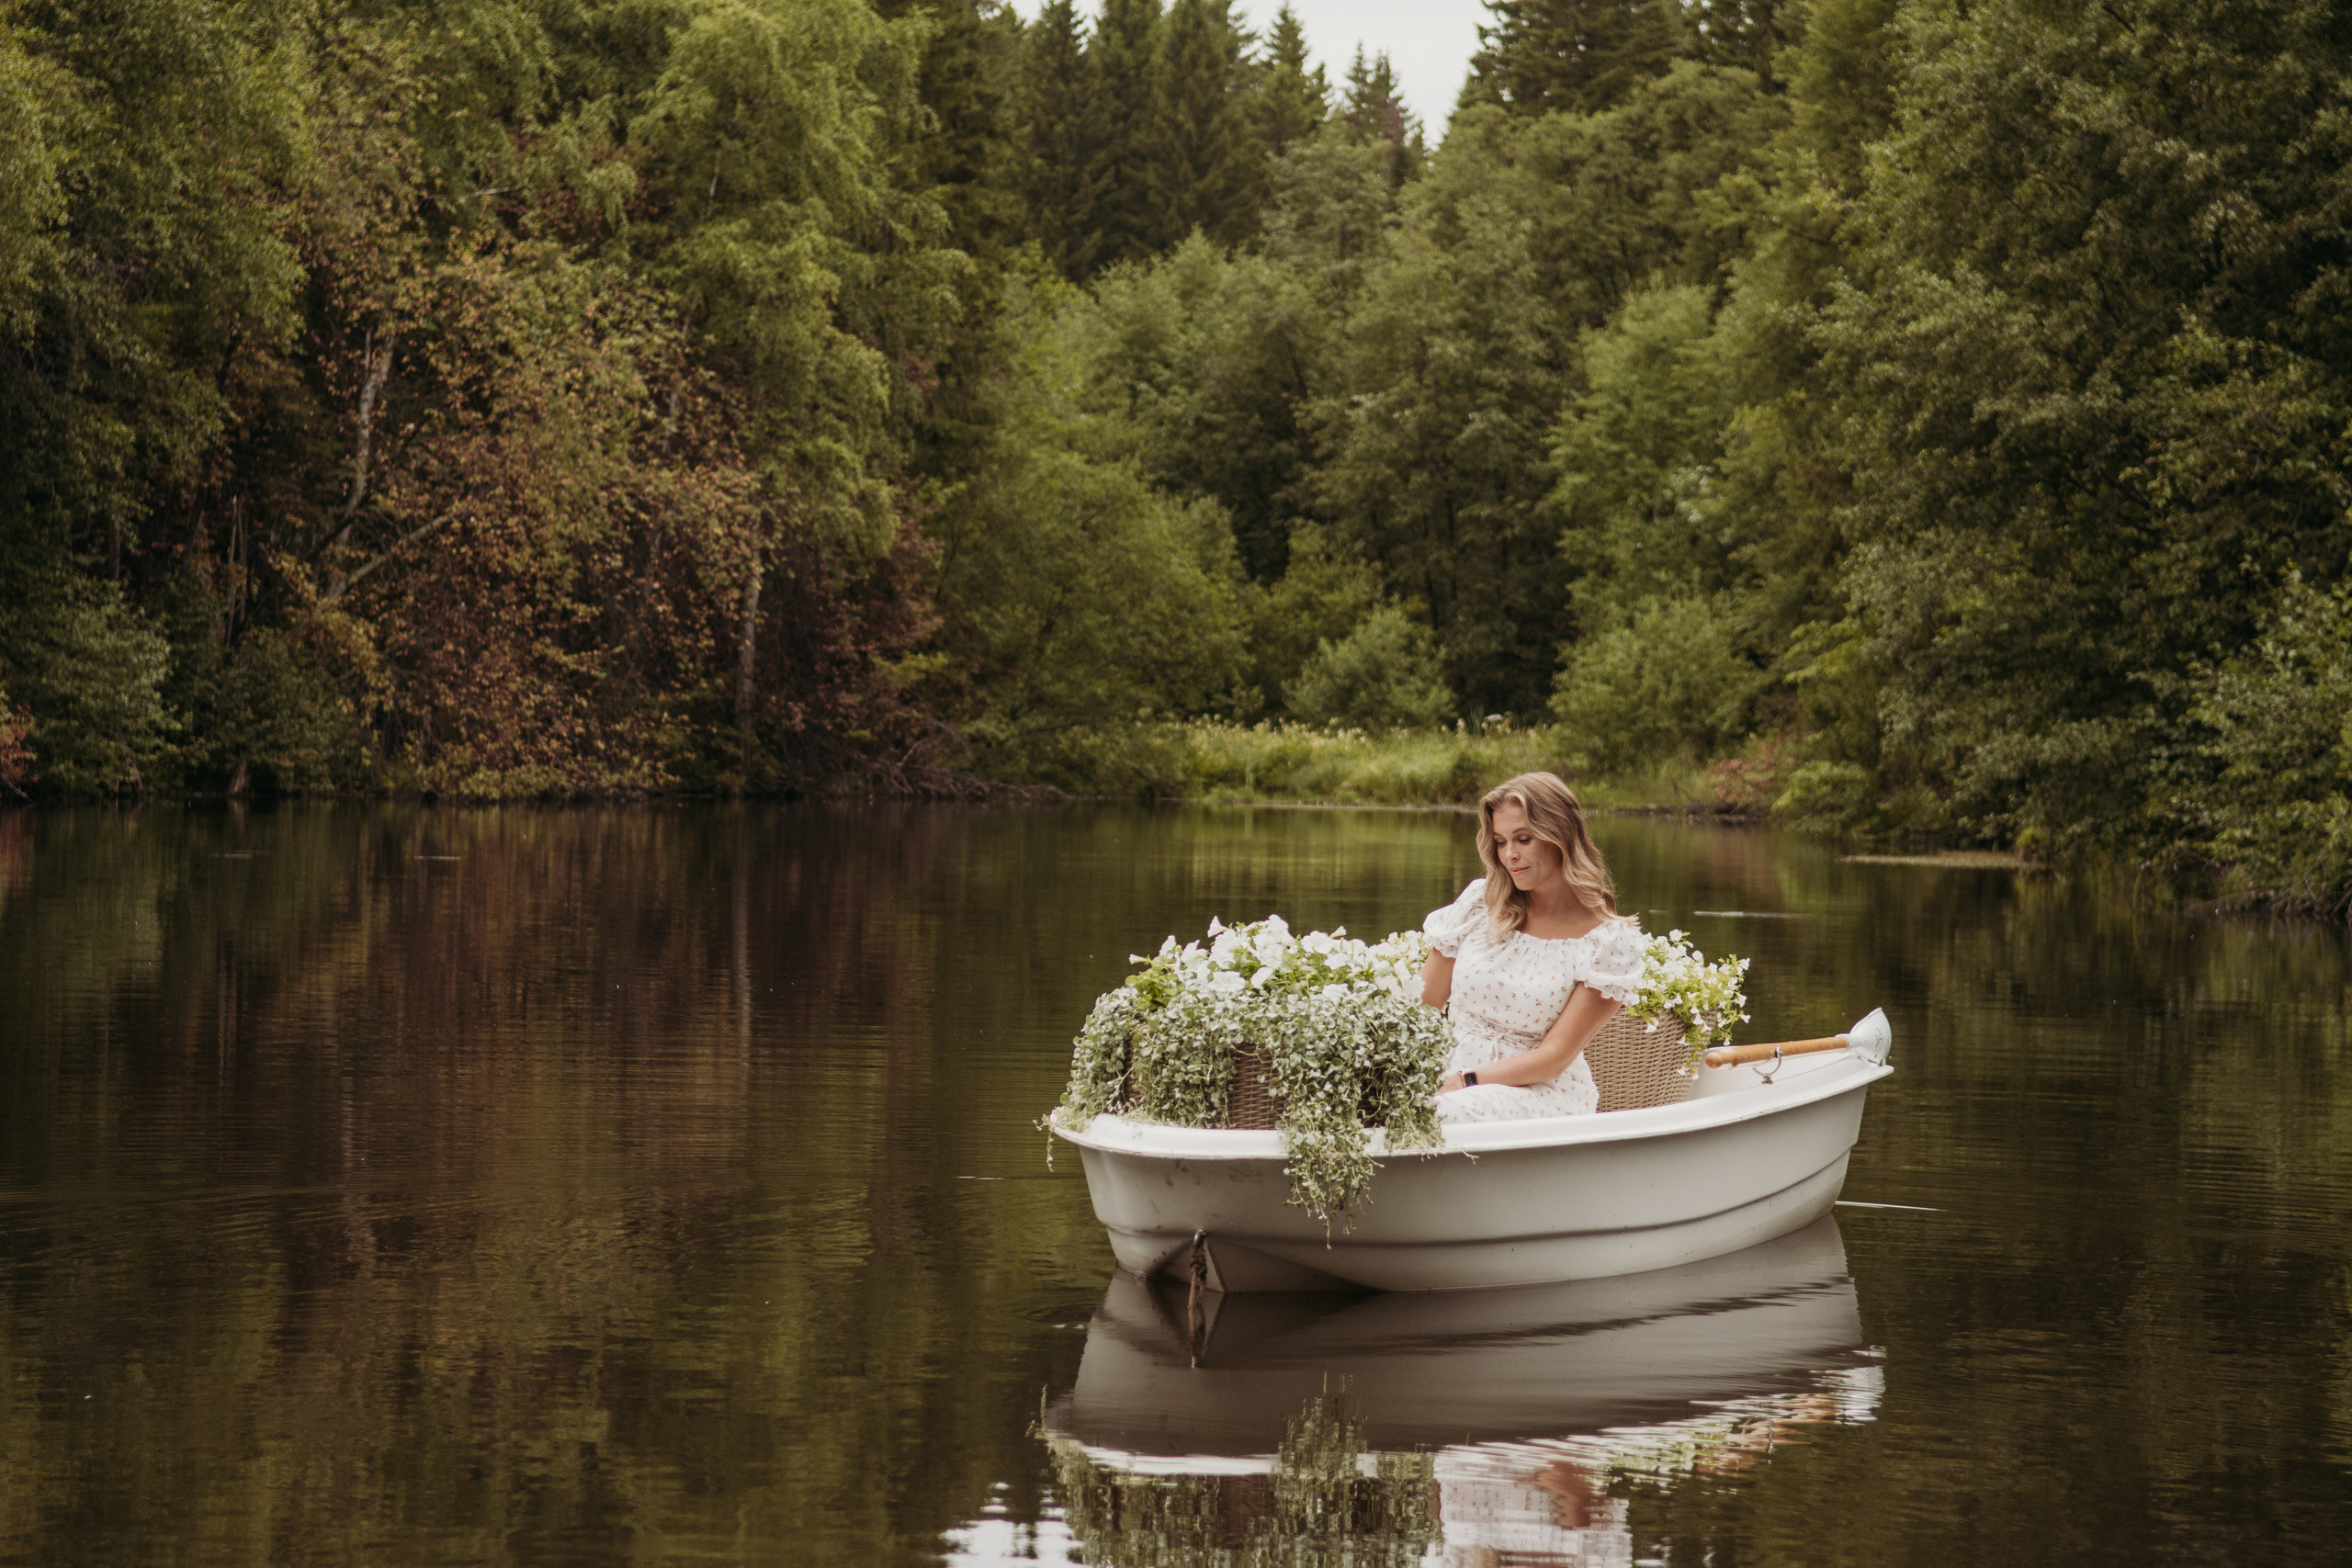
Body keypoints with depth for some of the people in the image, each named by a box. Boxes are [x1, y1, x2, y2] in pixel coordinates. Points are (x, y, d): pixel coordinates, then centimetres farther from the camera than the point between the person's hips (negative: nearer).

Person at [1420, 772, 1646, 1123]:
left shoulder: (1610, 941, -4)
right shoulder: (1480, 903, 6)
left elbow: (1556, 1054, -8)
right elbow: (1424, 1003, 10)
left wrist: (1467, 1082, -19)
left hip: (1542, 1094, -3)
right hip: (1452, 1077, 3)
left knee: (1452, 1112, -38)